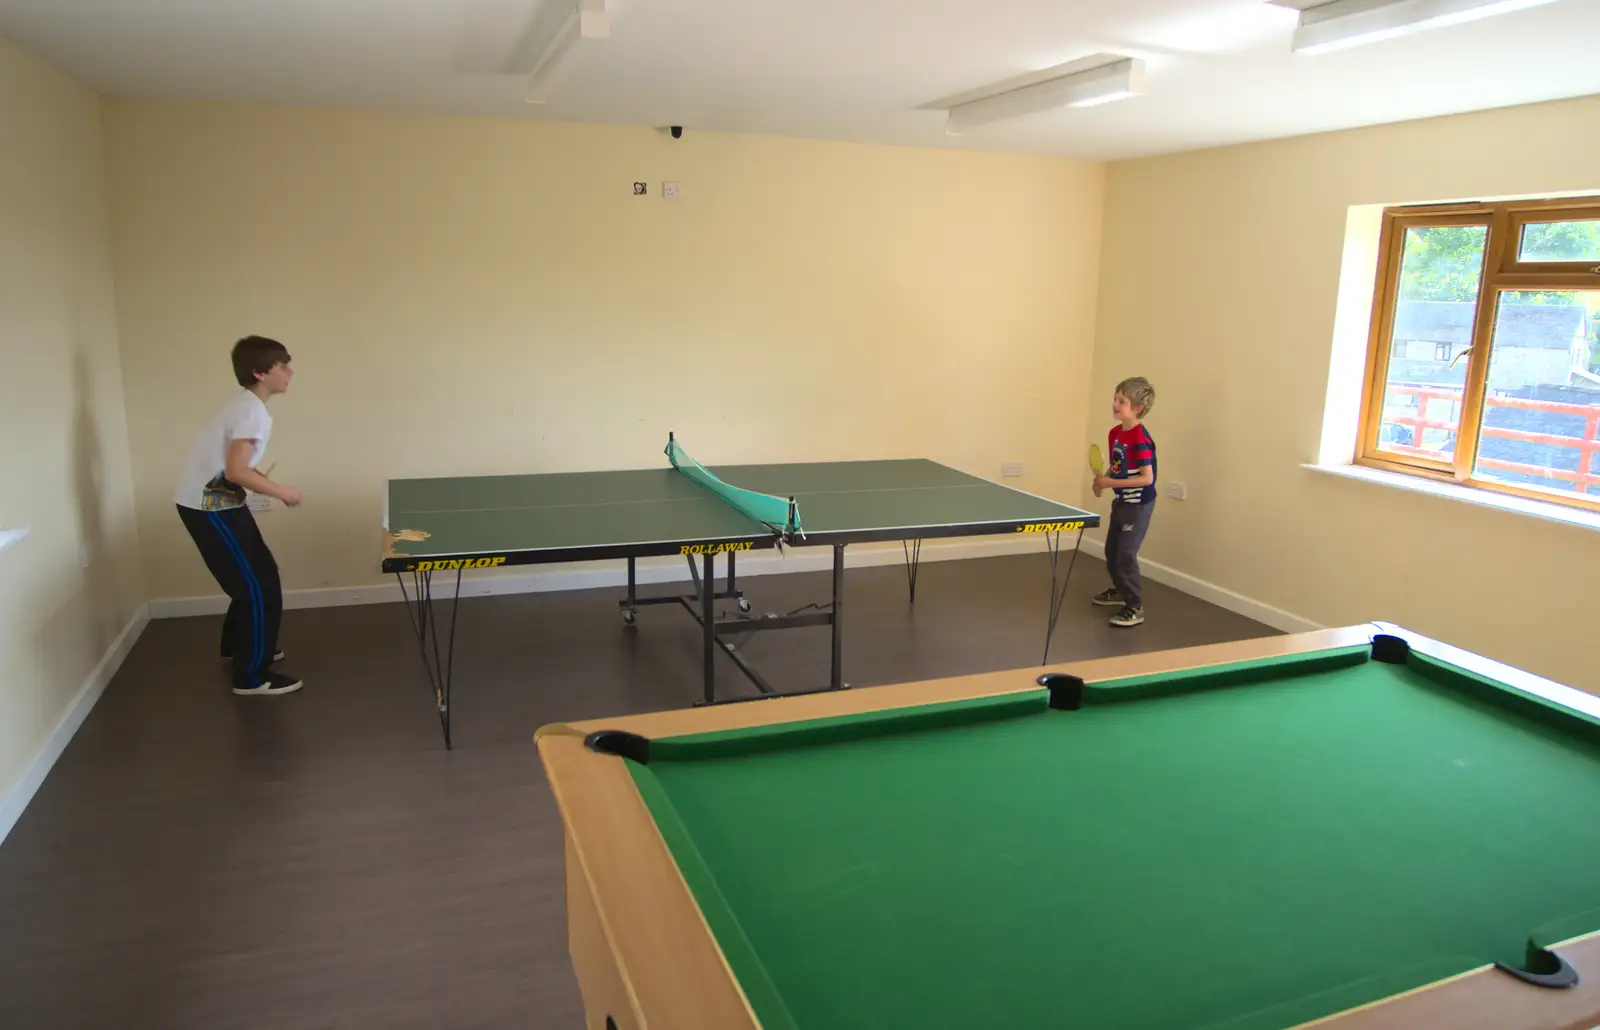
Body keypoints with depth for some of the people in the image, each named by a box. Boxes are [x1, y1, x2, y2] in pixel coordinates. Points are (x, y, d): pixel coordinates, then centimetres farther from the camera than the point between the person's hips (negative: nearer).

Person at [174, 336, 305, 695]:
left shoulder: (243, 404, 11)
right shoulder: (253, 412, -20)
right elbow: (235, 472, -27)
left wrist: (258, 477, 8)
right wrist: (281, 491, -17)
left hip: (213, 503, 10)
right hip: (210, 508, -10)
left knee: (255, 574, 22)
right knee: (261, 585, -7)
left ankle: (237, 646, 39)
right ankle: (252, 677, 0)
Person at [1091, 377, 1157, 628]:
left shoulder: (1140, 440, -25)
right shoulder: (1114, 433, 2)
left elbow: (1147, 478, -27)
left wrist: (1111, 483, -27)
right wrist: (1102, 480, -4)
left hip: (1138, 504, -9)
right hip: (1120, 501, 9)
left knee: (1126, 555, -8)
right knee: (1111, 551, 20)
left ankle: (1135, 608, 2)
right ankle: (1120, 591, 42)